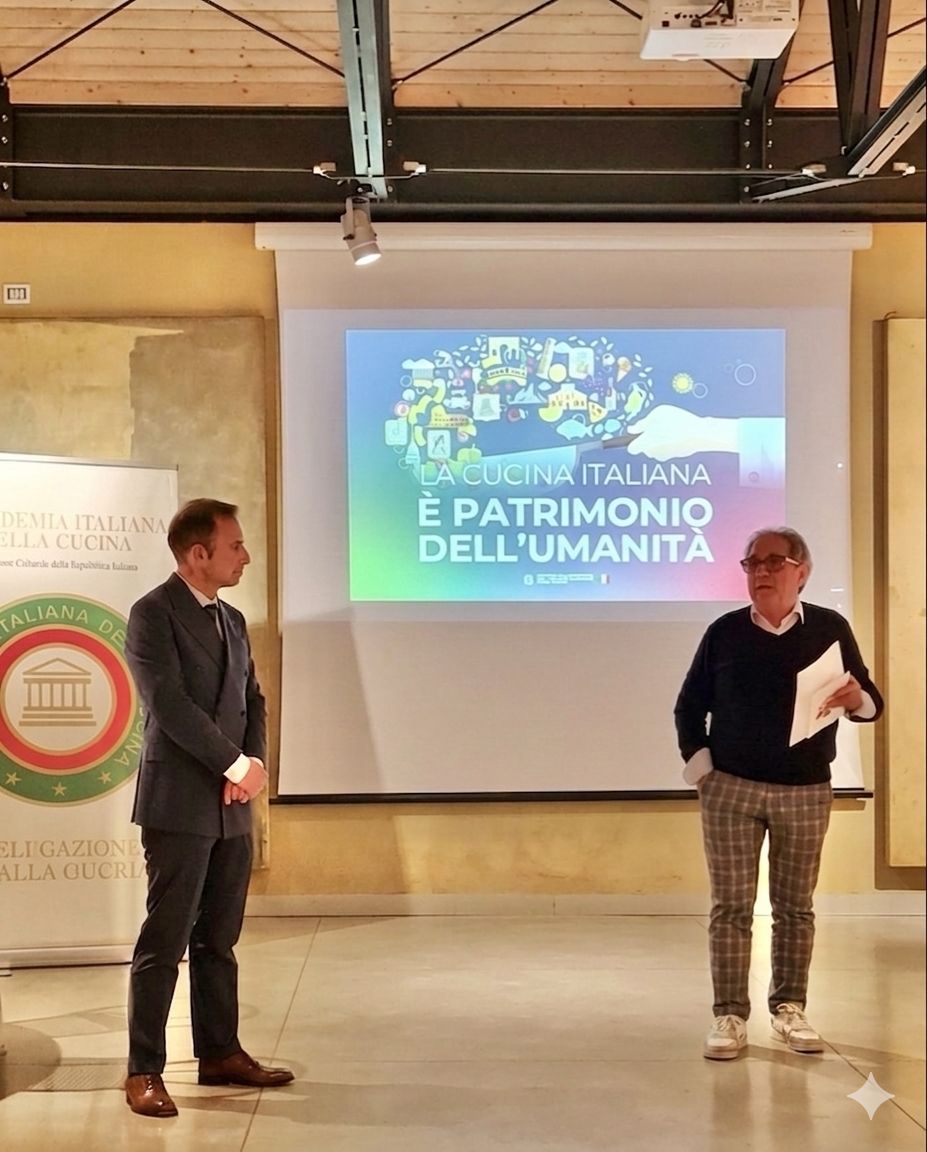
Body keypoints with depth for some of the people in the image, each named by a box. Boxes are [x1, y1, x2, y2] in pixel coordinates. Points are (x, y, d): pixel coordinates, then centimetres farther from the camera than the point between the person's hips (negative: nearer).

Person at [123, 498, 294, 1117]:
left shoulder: (232, 620, 15)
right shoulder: (154, 614, -9)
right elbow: (170, 705, -17)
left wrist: (252, 764, -4)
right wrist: (238, 765, -14)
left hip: (231, 804, 7)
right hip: (179, 804, -7)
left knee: (219, 939, 13)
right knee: (165, 941, -3)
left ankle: (220, 1053, 22)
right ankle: (144, 1071, 4)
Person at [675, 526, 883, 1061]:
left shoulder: (830, 628, 0)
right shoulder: (724, 632, 1)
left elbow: (871, 701, 1)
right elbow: (690, 706, 8)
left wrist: (855, 699, -22)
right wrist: (701, 768, -1)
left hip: (807, 792, 0)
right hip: (730, 788, 0)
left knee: (795, 907, 8)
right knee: (731, 906, 0)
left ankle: (790, 1007, 20)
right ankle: (731, 1015, 5)